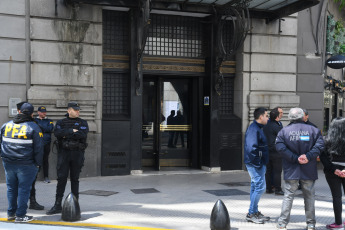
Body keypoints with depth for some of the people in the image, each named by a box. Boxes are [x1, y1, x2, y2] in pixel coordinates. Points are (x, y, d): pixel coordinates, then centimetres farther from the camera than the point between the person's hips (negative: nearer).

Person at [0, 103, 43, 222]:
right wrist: (38, 163, 0)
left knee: (11, 188, 16)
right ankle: (20, 215, 6)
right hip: (26, 164, -5)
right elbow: (38, 148, -8)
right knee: (24, 189, 3)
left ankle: (11, 213, 23)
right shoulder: (34, 127, -7)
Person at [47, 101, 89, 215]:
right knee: (61, 178, -5)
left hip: (77, 153, 0)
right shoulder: (61, 122, 10)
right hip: (64, 152, 0)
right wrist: (72, 131, -14)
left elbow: (83, 135, -12)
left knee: (75, 179, 5)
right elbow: (57, 133, -11)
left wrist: (66, 135, -9)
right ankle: (57, 205, -1)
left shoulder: (83, 123, 7)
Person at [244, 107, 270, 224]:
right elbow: (252, 148, -24)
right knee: (260, 187, -7)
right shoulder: (254, 129, -18)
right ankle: (251, 214, 0)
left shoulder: (257, 128, 15)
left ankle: (255, 212, 24)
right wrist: (257, 162, -21)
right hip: (255, 164, -10)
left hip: (258, 164, 10)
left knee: (255, 187, 15)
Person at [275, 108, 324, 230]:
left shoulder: (284, 131, 0)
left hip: (291, 171, 0)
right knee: (309, 196, 11)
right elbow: (319, 145, -9)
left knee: (288, 196, 5)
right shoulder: (313, 130, 1)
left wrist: (295, 158, -13)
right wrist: (309, 156, -15)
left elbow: (280, 147, -12)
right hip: (309, 171, 0)